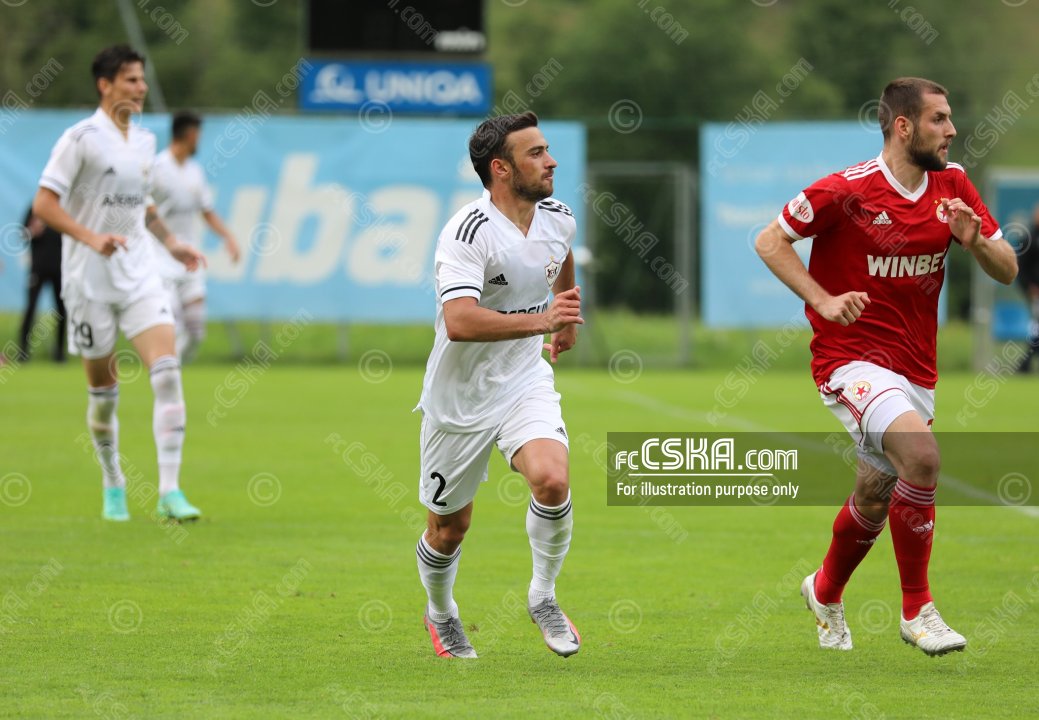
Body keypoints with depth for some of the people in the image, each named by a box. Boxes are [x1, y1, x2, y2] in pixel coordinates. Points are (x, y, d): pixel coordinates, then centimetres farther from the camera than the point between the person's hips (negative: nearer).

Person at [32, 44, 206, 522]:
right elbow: (44, 204, -13)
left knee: (167, 371, -13)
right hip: (90, 280, -4)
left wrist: (171, 242, 15)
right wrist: (91, 237, -25)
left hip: (140, 275, 4)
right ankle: (113, 486, 26)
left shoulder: (144, 141, 11)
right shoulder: (81, 139, -9)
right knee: (102, 388, 5)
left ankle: (169, 491, -16)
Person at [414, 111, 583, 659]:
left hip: (526, 386, 4)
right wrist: (539, 320, -46)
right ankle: (441, 614, 41)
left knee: (552, 480, -25)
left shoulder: (557, 219, -2)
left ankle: (543, 596, -2)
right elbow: (459, 321, -39)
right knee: (450, 528, 9)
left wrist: (568, 317, 34)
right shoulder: (467, 233, -24)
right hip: (459, 400, -4)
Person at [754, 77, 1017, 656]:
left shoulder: (952, 185, 2)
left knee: (875, 500, 16)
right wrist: (823, 300, -16)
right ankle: (917, 608, -15)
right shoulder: (847, 190, -15)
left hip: (916, 366, 7)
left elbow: (1007, 270, 6)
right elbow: (770, 241, -5)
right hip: (852, 358, -7)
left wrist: (975, 241, -16)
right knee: (921, 455, -28)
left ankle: (826, 592, 46)